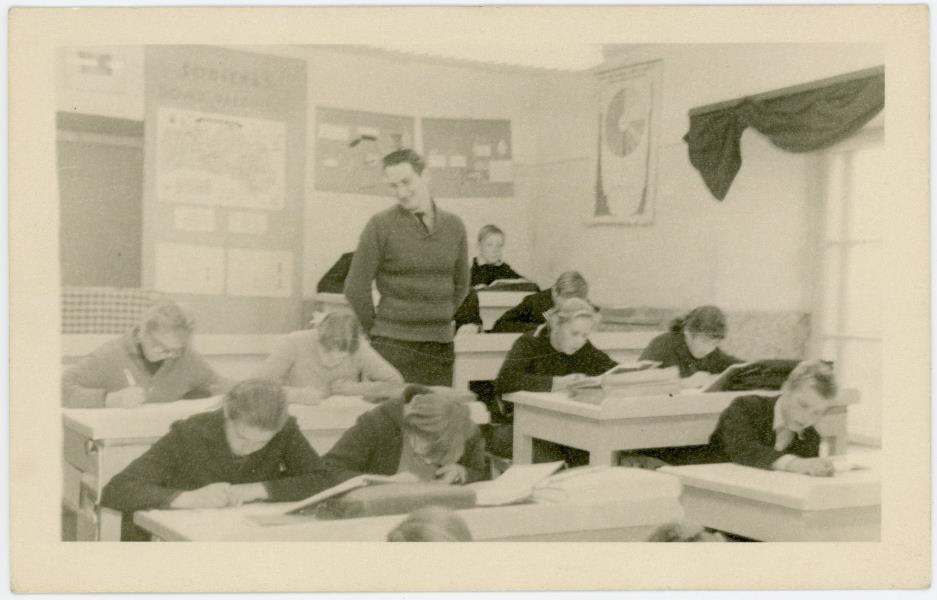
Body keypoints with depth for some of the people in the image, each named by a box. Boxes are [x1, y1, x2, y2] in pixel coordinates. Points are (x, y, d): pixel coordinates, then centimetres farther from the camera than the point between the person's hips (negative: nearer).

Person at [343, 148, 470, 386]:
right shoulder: (381, 225, -4)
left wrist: (438, 322, 14)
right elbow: (356, 288, -2)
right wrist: (376, 330, 4)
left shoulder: (453, 226, 9)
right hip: (394, 346, -4)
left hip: (441, 346, 4)